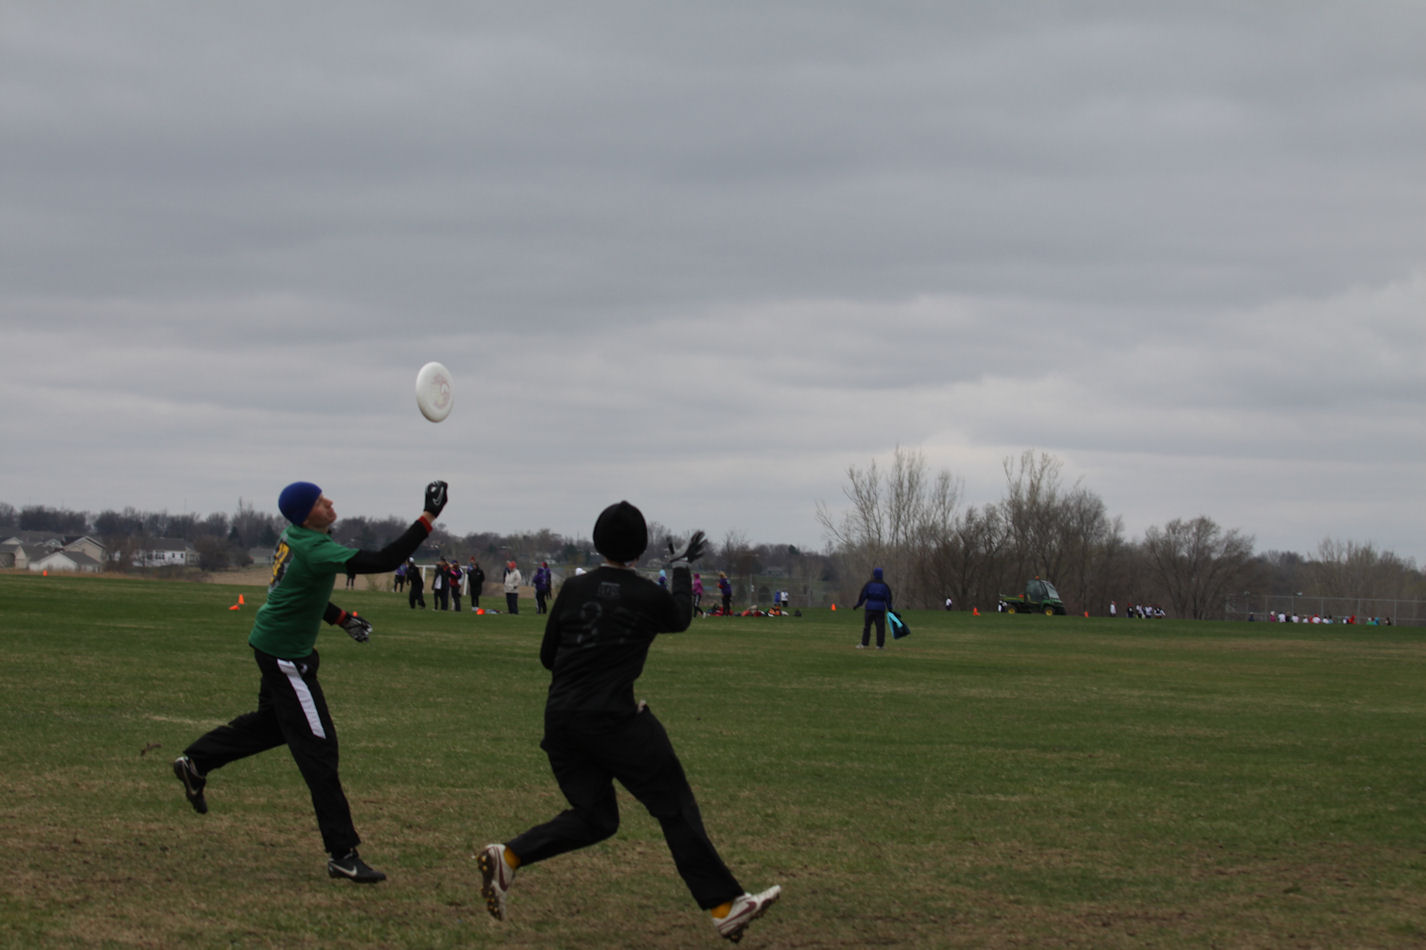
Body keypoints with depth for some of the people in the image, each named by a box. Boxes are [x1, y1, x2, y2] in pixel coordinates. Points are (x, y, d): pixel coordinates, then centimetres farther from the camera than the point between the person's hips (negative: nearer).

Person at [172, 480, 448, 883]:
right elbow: (383, 561, -33)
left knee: (272, 722, 30)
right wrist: (428, 517, -30)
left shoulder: (294, 538, 3)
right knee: (318, 748, -7)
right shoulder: (314, 550, -27)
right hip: (285, 655, -10)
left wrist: (341, 619, 12)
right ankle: (342, 853, -5)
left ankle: (196, 762, 40)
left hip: (271, 643, 10)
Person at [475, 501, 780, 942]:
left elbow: (547, 656, 12)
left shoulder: (573, 589, 5)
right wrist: (682, 569, 33)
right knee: (675, 809, 1)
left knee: (594, 816, 14)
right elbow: (681, 618, 20)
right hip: (613, 719, -5)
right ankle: (724, 905, -1)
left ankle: (508, 856, -5)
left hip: (560, 718, 5)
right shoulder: (648, 596, -4)